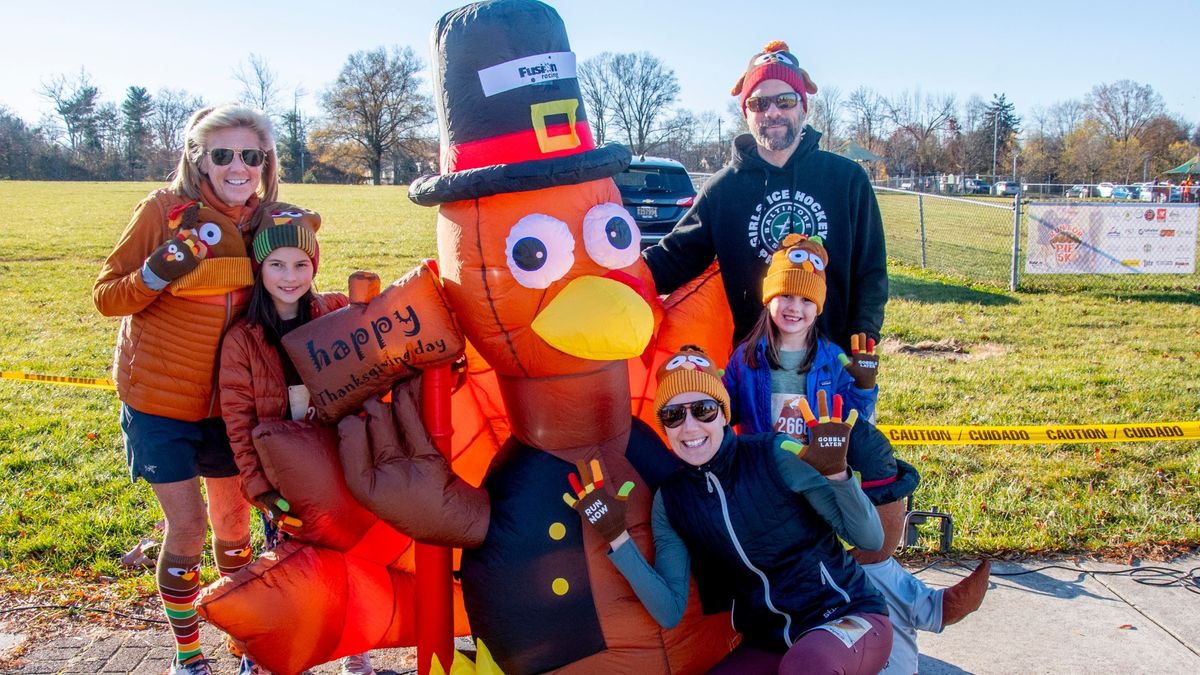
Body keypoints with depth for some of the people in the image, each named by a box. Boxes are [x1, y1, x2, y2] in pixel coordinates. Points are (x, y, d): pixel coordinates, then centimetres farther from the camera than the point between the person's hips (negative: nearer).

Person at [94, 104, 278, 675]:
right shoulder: (165, 209, -13)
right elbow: (106, 296, -10)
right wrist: (162, 270, -29)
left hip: (225, 401, 4)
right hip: (159, 397, -4)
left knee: (232, 519, 13)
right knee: (187, 525, -2)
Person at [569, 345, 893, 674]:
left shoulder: (777, 454, -14)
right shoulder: (670, 499, -2)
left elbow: (871, 540, -11)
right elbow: (670, 612, -7)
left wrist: (836, 473, -28)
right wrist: (617, 537, -16)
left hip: (851, 618, -4)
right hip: (768, 645, 4)